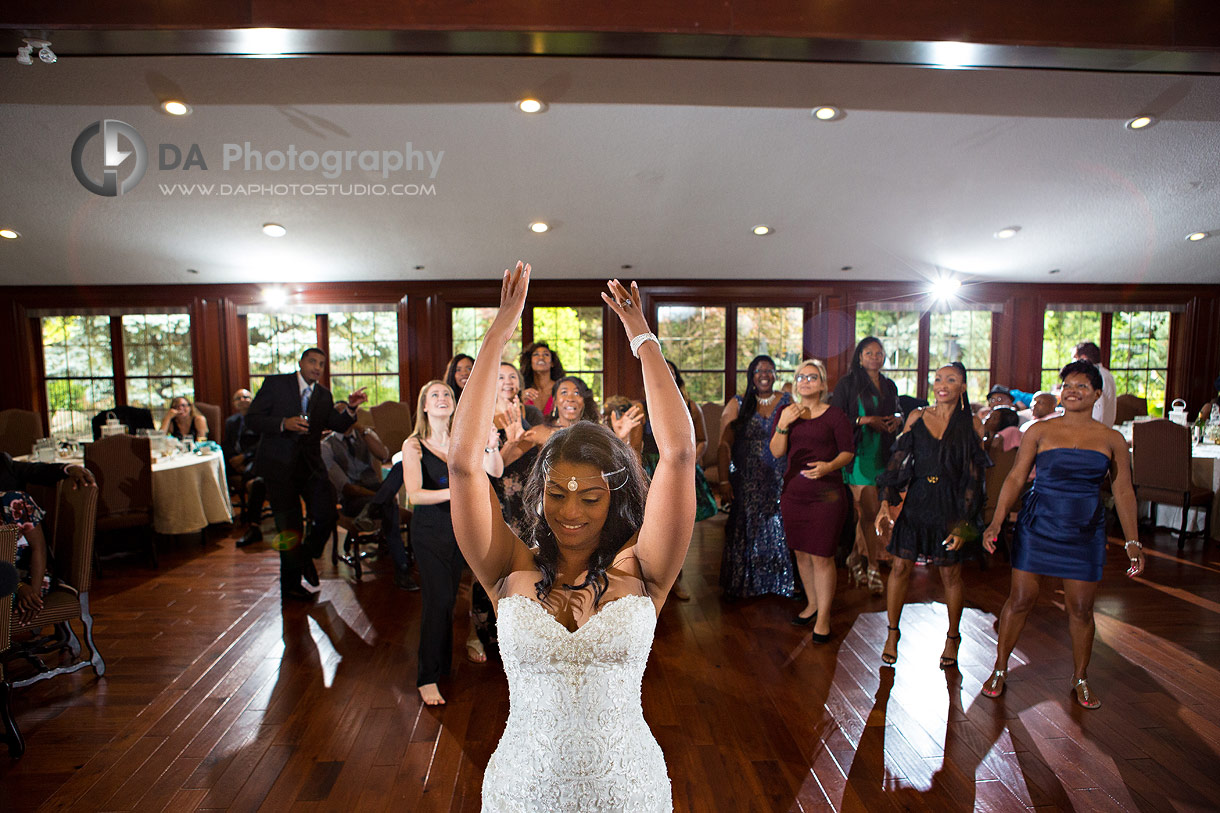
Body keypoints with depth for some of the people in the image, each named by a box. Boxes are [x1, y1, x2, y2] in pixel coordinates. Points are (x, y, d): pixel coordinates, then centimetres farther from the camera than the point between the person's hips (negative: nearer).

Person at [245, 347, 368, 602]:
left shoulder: (324, 394, 9)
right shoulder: (275, 384, -4)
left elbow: (338, 425, 5)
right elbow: (251, 419, -7)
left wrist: (351, 408, -13)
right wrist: (284, 424, -22)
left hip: (311, 466, 4)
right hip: (279, 465, -4)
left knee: (326, 514, -7)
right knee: (290, 527, 3)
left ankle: (307, 555, 25)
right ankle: (291, 585, 22)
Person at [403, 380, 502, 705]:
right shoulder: (413, 445, -6)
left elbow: (496, 471, -7)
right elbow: (415, 494, -16)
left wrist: (487, 437, -20)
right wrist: (453, 492, -31)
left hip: (459, 526, 3)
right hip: (429, 529, -3)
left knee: (448, 598, 8)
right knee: (438, 599, -9)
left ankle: (442, 662, 29)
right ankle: (427, 679, 5)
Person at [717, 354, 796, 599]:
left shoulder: (787, 402, 5)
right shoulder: (737, 405, 0)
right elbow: (724, 444, -3)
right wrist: (724, 480, -8)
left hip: (779, 479, 1)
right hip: (746, 482, -1)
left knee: (779, 529, 2)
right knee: (745, 530, 4)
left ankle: (783, 583, 20)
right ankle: (740, 585, 20)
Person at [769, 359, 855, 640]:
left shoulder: (835, 415, -3)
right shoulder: (787, 412, 8)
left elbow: (848, 452, -2)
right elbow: (776, 452, 1)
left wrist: (829, 466, -20)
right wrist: (783, 424, -14)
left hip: (826, 493, -4)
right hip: (793, 491, 5)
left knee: (821, 556, -1)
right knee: (801, 553, 14)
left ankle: (823, 617, 14)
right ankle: (811, 604, 34)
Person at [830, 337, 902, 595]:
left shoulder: (889, 386, 16)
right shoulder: (847, 383, -3)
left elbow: (894, 414, 24)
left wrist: (897, 419, 1)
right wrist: (865, 421, -17)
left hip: (882, 455, 6)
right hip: (859, 454, -5)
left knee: (867, 511, 9)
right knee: (870, 510, -7)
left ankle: (856, 557, 27)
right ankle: (873, 568, 5)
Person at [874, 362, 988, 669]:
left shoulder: (971, 425, 0)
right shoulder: (917, 417, 5)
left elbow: (973, 478, -2)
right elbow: (899, 461, 3)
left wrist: (964, 524, -8)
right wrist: (886, 502, -6)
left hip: (951, 507, -1)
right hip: (916, 502, 1)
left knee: (950, 574, 10)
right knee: (900, 566, 4)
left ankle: (952, 637, 32)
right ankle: (892, 632, 22)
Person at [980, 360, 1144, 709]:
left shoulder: (1112, 440, 3)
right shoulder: (1040, 431, -2)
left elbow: (1123, 492, 8)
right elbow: (1015, 477, -3)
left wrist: (1133, 542, 5)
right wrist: (996, 522, -10)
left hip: (1086, 533, 2)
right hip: (1037, 527, -1)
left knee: (1081, 609, 8)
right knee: (1020, 600, 2)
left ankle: (1080, 679, 31)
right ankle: (999, 670, 19)